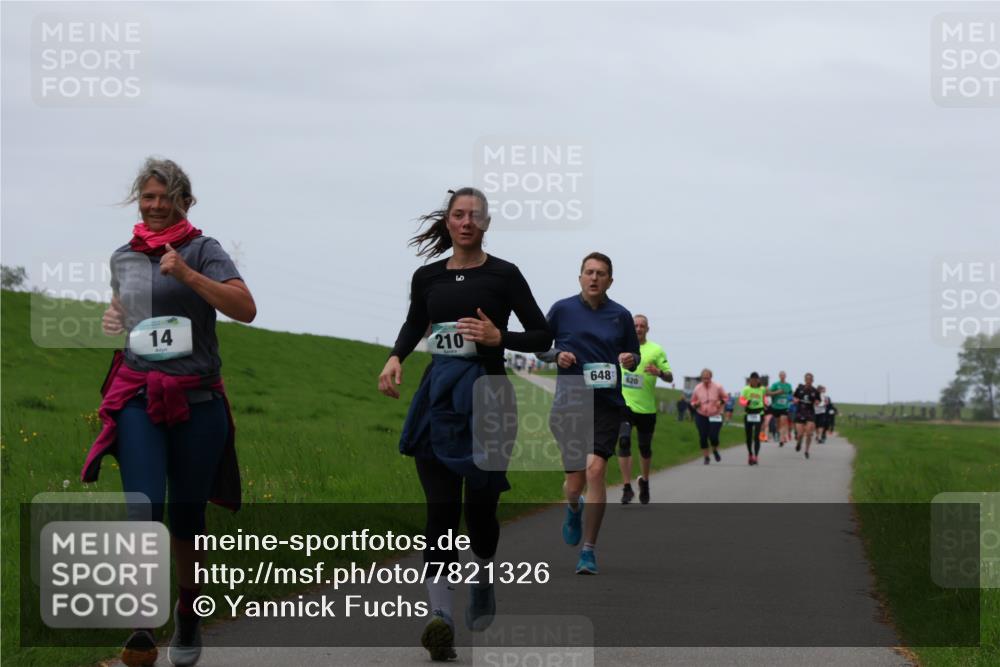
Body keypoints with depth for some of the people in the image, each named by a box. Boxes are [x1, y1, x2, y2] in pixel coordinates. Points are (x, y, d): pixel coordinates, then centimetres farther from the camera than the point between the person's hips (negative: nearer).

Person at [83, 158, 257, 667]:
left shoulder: (202, 250, -2)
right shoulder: (123, 257, 12)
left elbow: (245, 309, -15)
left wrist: (187, 274, -24)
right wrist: (112, 317, 8)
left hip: (196, 400, -2)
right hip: (138, 397, 2)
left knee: (186, 516, 8)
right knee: (143, 509, -16)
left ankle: (188, 612, 30)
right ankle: (142, 626, -14)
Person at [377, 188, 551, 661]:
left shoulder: (503, 275, -2)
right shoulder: (427, 277, 7)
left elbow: (543, 337, 1)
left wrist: (498, 337, -15)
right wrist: (396, 357, 6)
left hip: (486, 397, -2)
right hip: (438, 397, 2)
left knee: (479, 505, 4)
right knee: (440, 508, -9)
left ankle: (483, 579, 36)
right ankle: (440, 616, -18)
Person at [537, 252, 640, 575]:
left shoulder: (621, 315, 6)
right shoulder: (562, 309, 3)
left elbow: (634, 354, 17)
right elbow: (539, 347, 11)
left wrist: (630, 360, -6)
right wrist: (556, 355, -10)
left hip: (607, 404, 0)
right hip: (568, 404, 0)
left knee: (595, 470, -17)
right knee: (575, 482, 0)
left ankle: (589, 551, -9)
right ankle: (574, 509, 41)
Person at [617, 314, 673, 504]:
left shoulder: (656, 350, 2)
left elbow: (669, 377, -1)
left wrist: (659, 372, -20)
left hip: (646, 407, 0)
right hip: (624, 404, 0)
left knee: (645, 447, 11)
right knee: (624, 442, -16)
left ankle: (644, 481, 36)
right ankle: (627, 487, -16)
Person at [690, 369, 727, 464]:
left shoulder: (717, 387, -7)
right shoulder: (697, 388, -3)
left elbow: (725, 398, 7)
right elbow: (693, 402, 10)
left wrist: (721, 402, -15)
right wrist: (695, 404, -14)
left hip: (715, 416, -2)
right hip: (701, 416, 2)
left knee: (713, 436, -12)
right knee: (703, 437, -1)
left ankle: (715, 451, 21)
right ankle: (706, 457, 15)